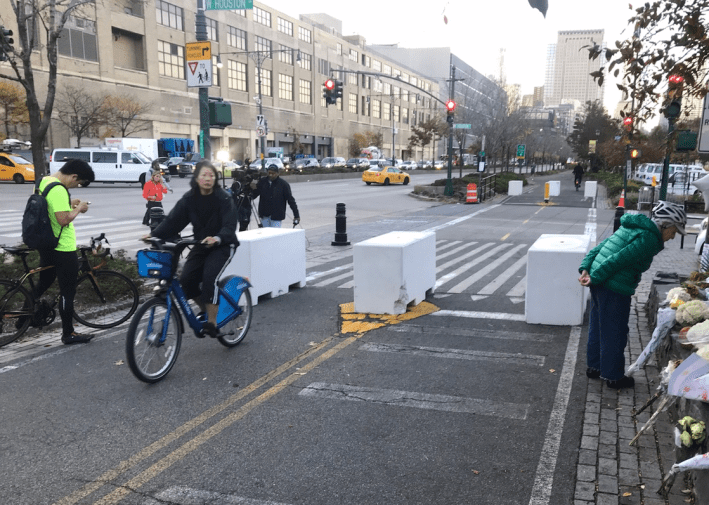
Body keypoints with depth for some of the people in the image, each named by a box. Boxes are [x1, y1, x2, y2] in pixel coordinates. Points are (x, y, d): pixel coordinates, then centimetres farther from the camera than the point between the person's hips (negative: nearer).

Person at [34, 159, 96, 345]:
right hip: (63, 249, -9)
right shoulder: (58, 190, -23)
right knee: (67, 292, 1)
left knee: (43, 284, 24)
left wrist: (70, 204, 12)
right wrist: (79, 208, -13)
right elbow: (63, 219, -28)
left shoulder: (44, 181, 8)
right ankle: (68, 334, 9)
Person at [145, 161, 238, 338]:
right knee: (186, 278, -12)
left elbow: (229, 226, -24)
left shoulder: (224, 198, -14)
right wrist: (154, 234, -24)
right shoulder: (189, 198, -2)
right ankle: (205, 310, 13)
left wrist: (217, 238, -45)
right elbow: (173, 220, -9)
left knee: (210, 277, -25)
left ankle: (212, 323, -13)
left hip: (223, 245, -4)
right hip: (201, 245, 5)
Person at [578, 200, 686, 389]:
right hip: (615, 289, -9)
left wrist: (585, 269, 4)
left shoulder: (630, 228, 16)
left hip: (599, 284, 10)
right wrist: (594, 278, -16)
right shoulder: (649, 238, -14)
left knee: (597, 327, 21)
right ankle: (614, 377, 19)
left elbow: (600, 247, 12)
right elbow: (619, 260, -20)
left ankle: (594, 366, 36)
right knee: (614, 333, 5)